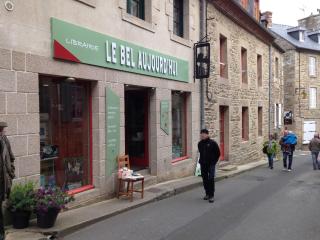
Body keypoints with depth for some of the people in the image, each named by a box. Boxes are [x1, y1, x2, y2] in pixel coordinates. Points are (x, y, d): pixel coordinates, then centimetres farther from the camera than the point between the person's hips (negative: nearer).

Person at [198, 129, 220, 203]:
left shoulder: (212, 143, -8)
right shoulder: (200, 143, 5)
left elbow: (218, 153, -2)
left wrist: (214, 161, -4)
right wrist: (201, 160, 12)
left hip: (211, 164, -5)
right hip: (203, 164, 5)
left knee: (211, 179, -7)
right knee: (205, 179, 9)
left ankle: (211, 195, -1)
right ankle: (207, 193, 22)